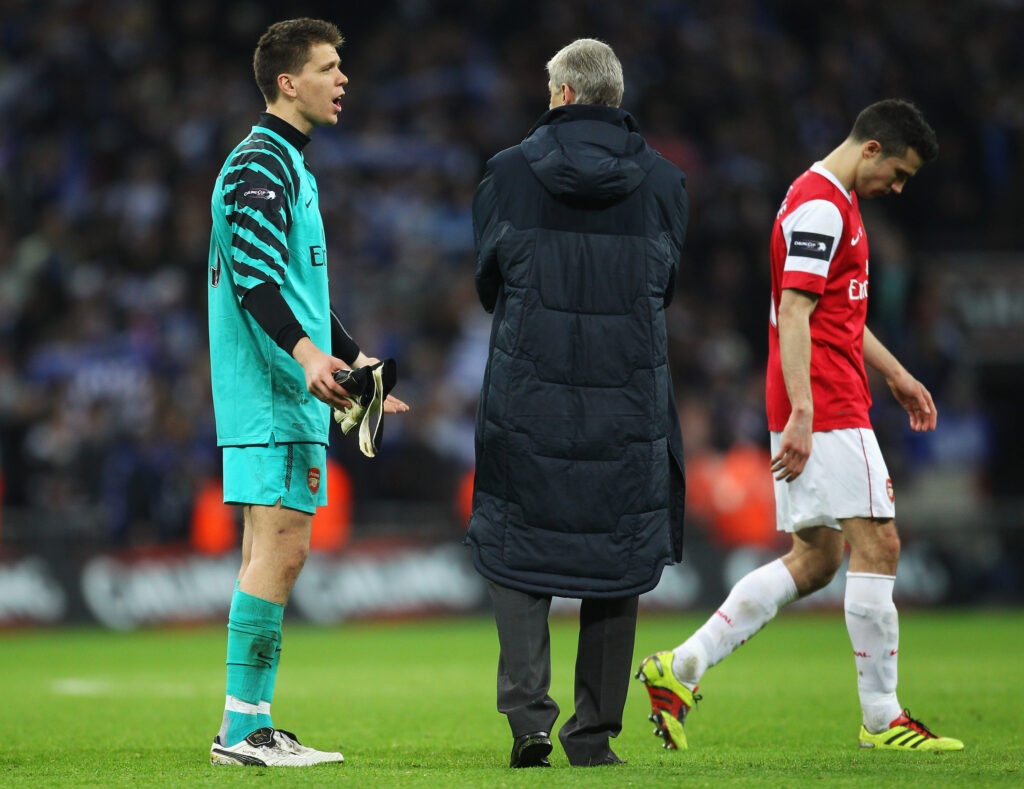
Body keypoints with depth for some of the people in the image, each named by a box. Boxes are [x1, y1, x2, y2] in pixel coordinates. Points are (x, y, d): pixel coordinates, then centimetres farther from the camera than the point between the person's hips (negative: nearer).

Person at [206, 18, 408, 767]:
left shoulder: (289, 165, 23)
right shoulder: (259, 165, -10)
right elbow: (255, 276, -21)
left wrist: (354, 358, 35)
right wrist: (305, 350, -34)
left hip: (291, 393, 10)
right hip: (270, 393, -10)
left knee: (276, 551, 9)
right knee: (278, 546, -13)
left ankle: (253, 726, 10)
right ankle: (241, 726, -13)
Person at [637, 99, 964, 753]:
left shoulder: (834, 204, 20)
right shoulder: (821, 208, -14)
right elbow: (793, 314, -21)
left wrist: (896, 374, 33)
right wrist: (801, 415, -26)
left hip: (816, 413, 11)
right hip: (826, 410, -11)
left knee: (815, 560, 9)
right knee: (877, 546, -7)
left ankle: (680, 668, 7)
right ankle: (882, 718, -2)